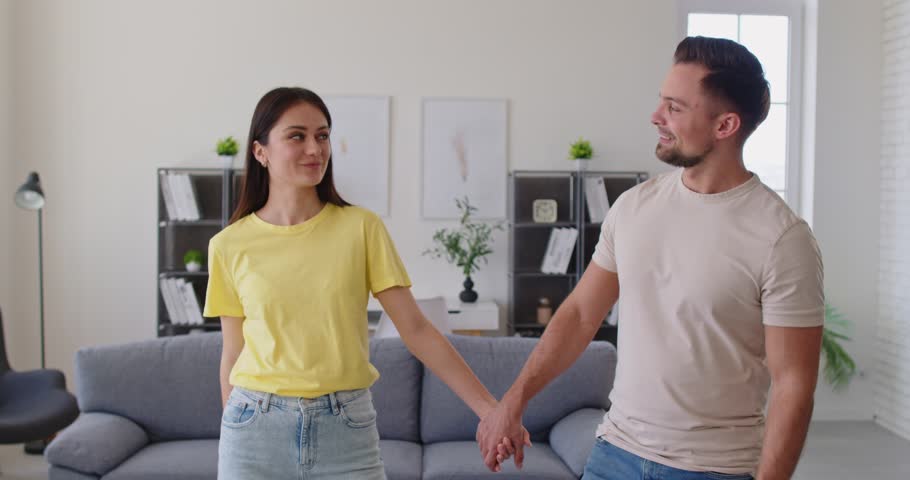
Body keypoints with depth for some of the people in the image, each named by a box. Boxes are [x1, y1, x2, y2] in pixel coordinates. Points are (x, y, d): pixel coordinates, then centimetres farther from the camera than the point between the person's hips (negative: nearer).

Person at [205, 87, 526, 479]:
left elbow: (415, 329, -4)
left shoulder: (362, 227, -3)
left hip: (346, 427, 0)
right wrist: (234, 433, 12)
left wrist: (489, 408, -9)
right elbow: (233, 353, 7)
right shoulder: (229, 246, -1)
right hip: (257, 427, 1)